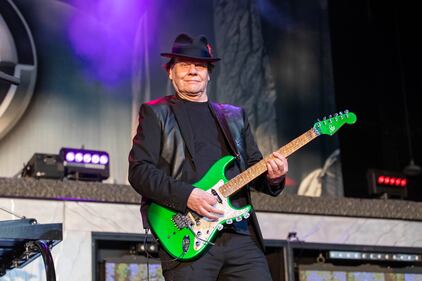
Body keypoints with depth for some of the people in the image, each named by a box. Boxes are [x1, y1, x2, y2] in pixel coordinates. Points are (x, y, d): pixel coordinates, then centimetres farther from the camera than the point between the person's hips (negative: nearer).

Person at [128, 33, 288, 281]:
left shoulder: (235, 116, 22)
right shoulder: (156, 113, 8)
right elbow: (139, 171, -3)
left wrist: (272, 177, -4)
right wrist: (187, 195, -16)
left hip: (242, 235, 4)